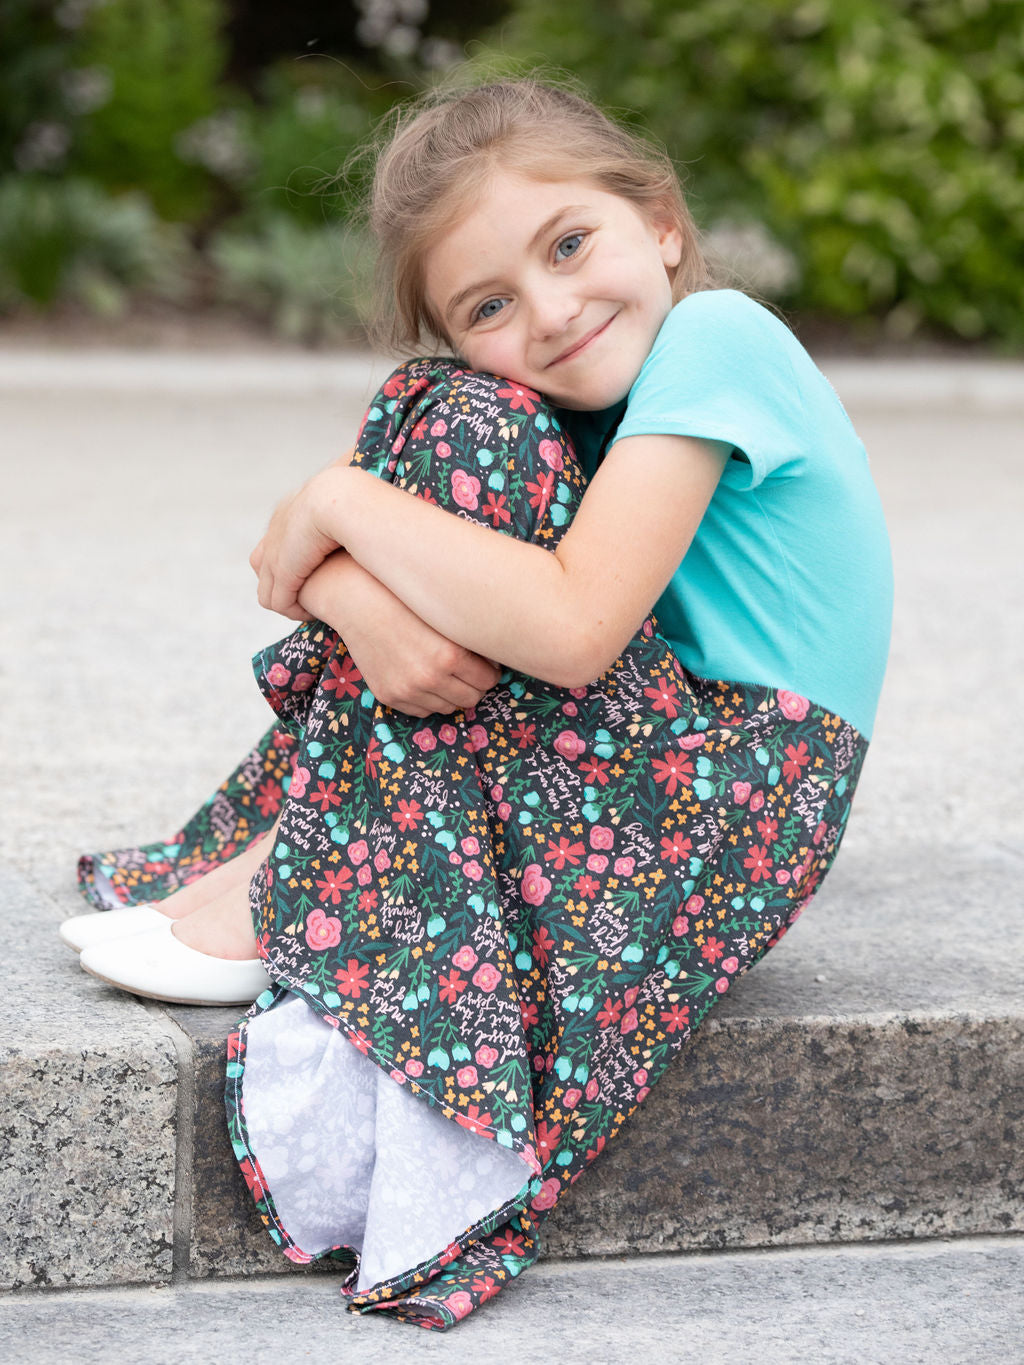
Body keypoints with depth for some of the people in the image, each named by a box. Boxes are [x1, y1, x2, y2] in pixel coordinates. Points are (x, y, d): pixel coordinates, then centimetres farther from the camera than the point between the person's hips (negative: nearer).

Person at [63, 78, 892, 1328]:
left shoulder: (712, 337, -17)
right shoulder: (550, 385, 7)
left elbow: (574, 629, -29)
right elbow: (300, 544, -2)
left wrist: (342, 505, -19)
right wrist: (359, 601, -26)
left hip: (732, 799, -9)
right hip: (629, 760, 9)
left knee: (475, 433, -20)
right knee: (459, 417, 1)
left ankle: (287, 888, -15)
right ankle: (297, 856, -2)